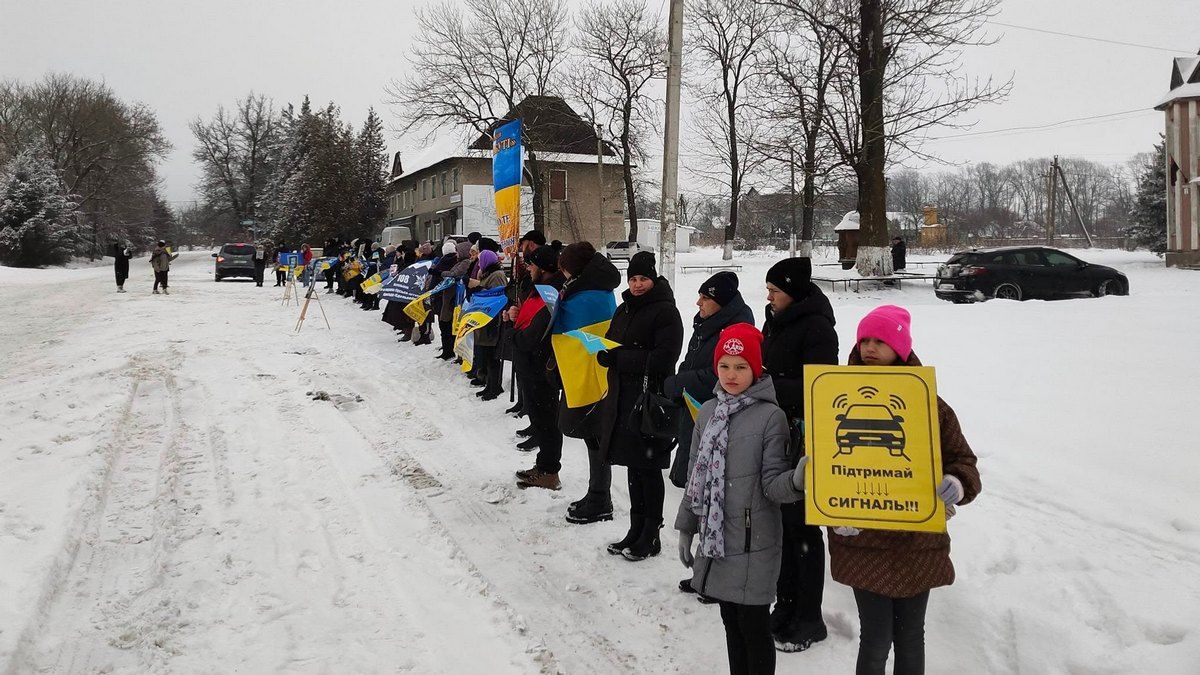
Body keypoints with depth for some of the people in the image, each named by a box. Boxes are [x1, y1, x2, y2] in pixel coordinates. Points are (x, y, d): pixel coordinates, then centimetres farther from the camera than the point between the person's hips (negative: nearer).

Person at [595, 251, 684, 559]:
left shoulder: (666, 311, -10)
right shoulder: (624, 309, 15)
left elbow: (663, 359, -19)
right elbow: (609, 347, 19)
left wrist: (619, 358, -19)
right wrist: (605, 354, -5)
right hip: (623, 397, 8)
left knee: (649, 468, 0)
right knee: (634, 466, 14)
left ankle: (651, 535, 11)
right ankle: (636, 529, 25)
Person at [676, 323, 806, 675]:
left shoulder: (771, 416, -10)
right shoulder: (708, 412, 6)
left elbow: (772, 482, -12)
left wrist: (795, 480, -33)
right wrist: (686, 527, 15)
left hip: (753, 543, -5)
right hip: (716, 538, 5)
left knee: (753, 627, 2)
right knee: (731, 622, 17)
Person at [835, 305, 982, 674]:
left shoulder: (930, 404, 1)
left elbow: (962, 459, 4)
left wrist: (958, 483, -19)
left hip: (920, 545, 2)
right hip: (864, 544, -1)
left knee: (910, 637, 14)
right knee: (876, 640, 1)